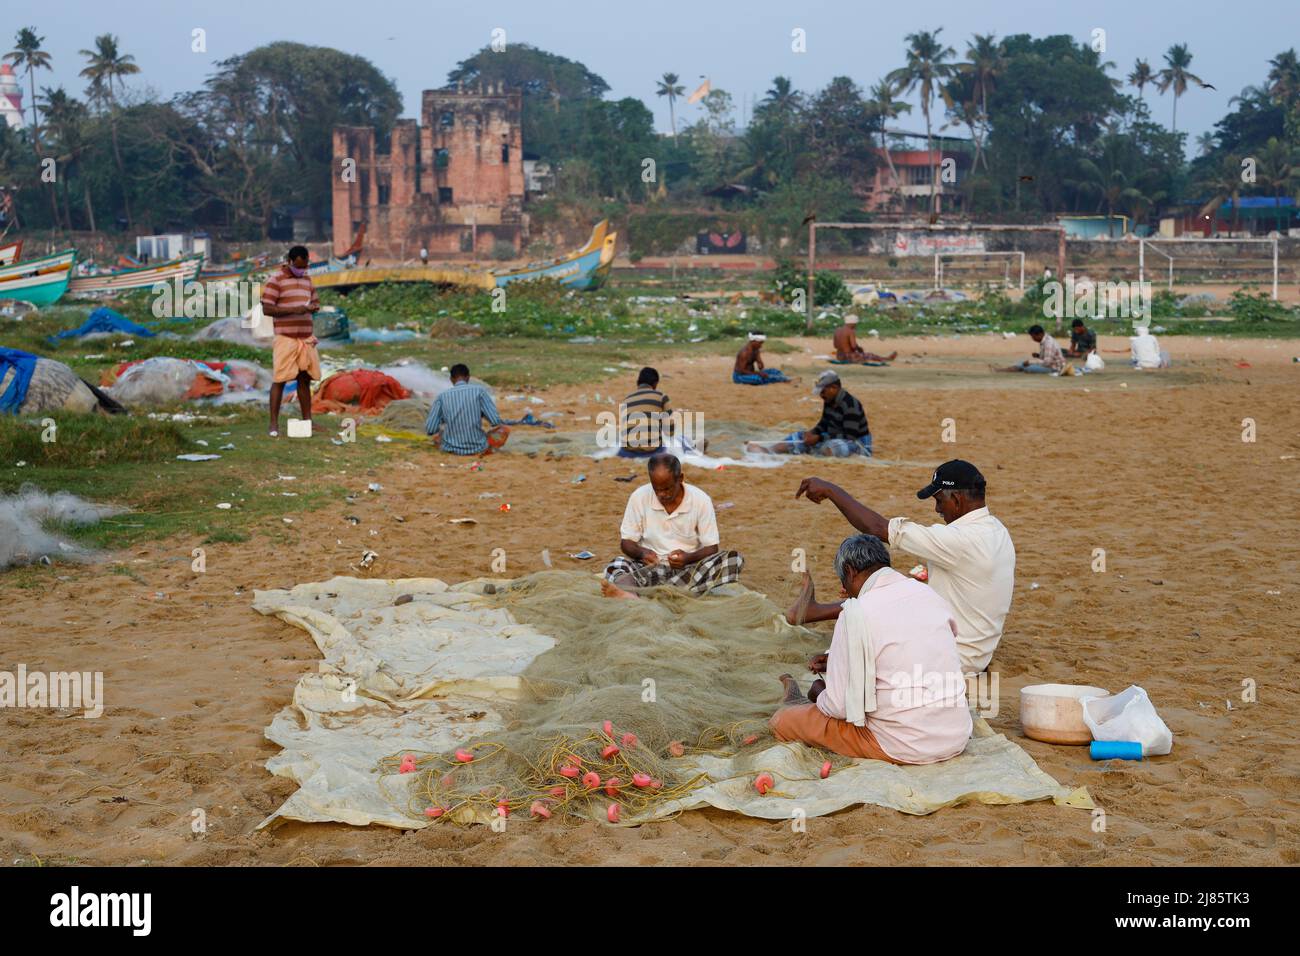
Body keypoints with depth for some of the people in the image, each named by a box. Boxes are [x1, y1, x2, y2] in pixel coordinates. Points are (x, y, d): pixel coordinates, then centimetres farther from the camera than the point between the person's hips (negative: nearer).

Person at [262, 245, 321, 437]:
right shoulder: (276, 280, -6)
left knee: (305, 379, 9)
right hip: (285, 339, -6)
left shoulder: (307, 279, 15)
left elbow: (315, 302, 23)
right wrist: (294, 309, -22)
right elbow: (266, 309, -12)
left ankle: (307, 420, 15)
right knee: (279, 380, -5)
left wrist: (313, 307, -3)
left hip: (306, 338, 6)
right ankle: (274, 423, -2)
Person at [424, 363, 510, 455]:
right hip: (477, 447, -1)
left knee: (436, 433, 35)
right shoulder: (479, 390, -6)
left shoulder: (442, 396, -1)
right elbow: (495, 421, -11)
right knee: (505, 429, 21)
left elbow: (429, 430, -3)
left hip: (451, 449, 1)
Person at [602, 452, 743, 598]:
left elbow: (711, 548, -2)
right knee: (618, 565, -28)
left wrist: (688, 557, -23)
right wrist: (641, 552, -19)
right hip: (650, 567, 0)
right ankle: (632, 596, -66)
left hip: (689, 567, 0)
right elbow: (626, 542, 4)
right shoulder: (639, 497, -3)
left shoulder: (701, 500, -5)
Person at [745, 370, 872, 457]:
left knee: (832, 447, -40)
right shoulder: (829, 401, 2)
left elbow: (849, 437, -27)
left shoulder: (850, 405, -24)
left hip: (857, 443, -8)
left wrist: (819, 438, -27)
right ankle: (766, 450, -15)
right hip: (834, 438, 8)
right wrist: (812, 433, -7)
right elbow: (824, 424, 15)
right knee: (800, 438, -2)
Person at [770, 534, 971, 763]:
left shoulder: (857, 614, -14)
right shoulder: (927, 592, 6)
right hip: (958, 738, 7)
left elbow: (839, 707, -11)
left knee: (781, 721, 8)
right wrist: (839, 660, 28)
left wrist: (821, 697, 12)